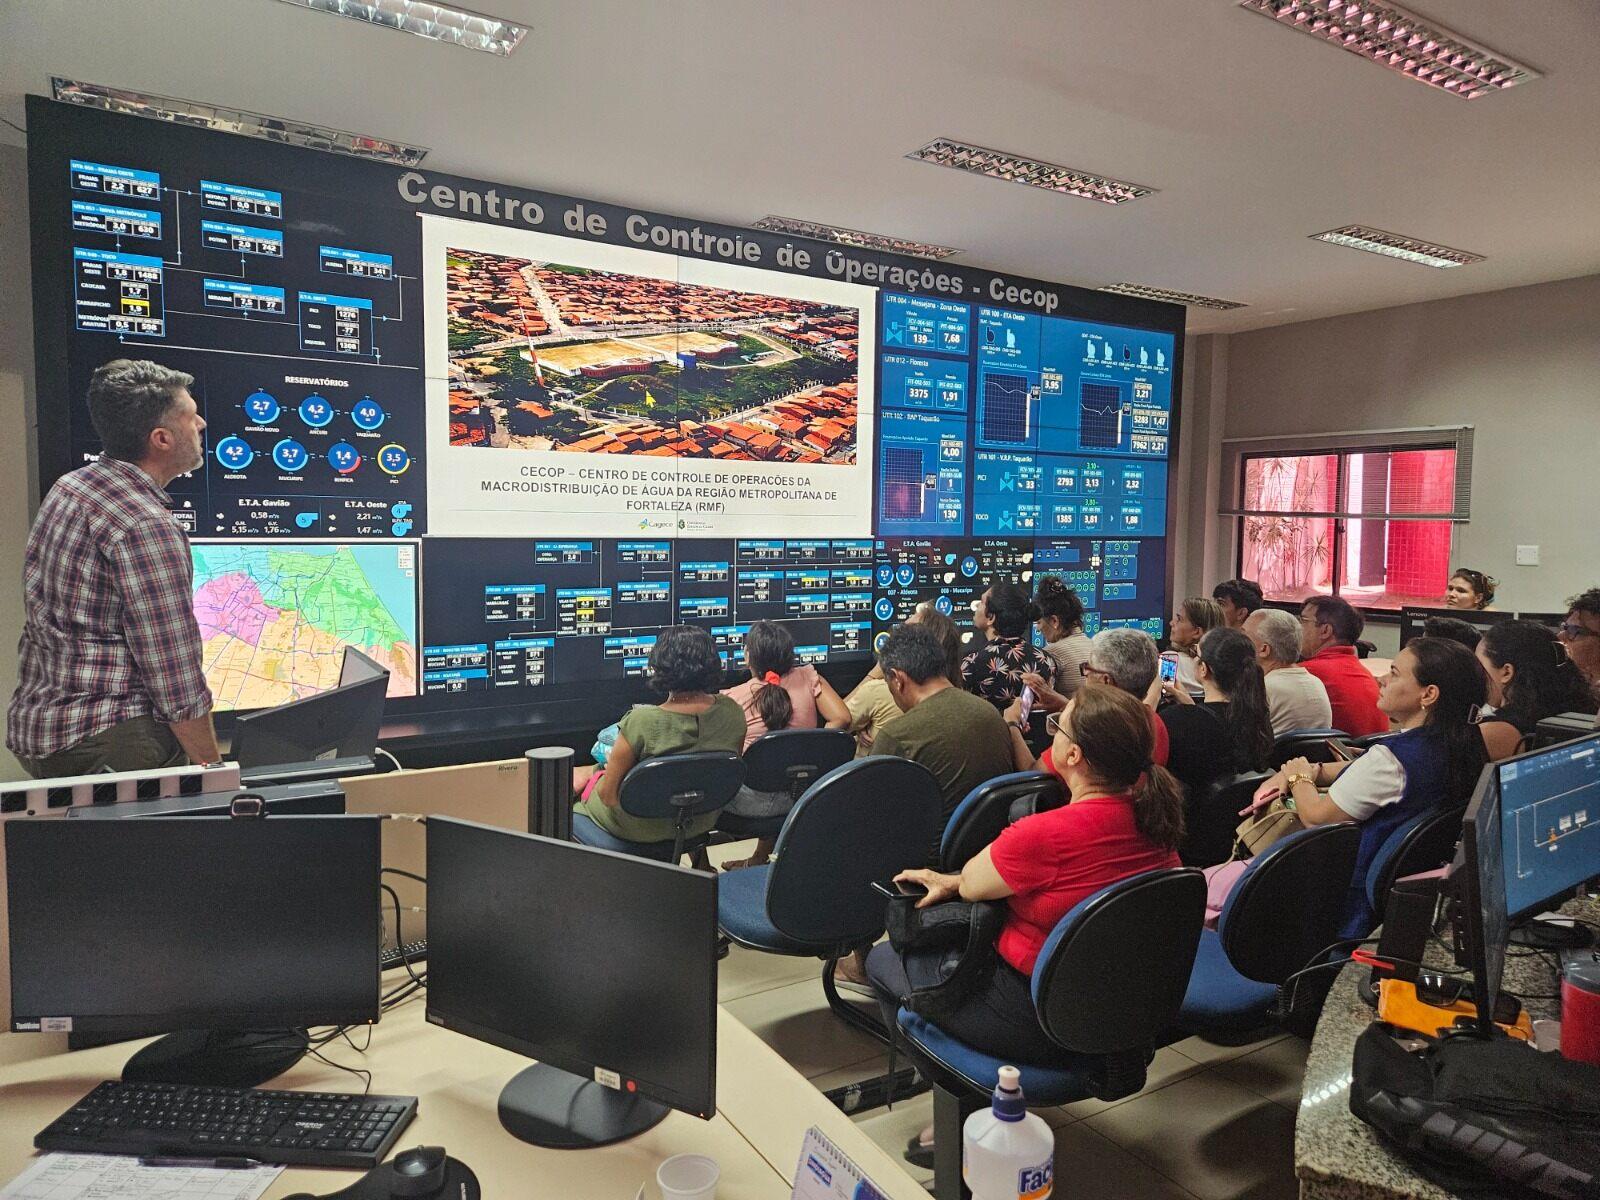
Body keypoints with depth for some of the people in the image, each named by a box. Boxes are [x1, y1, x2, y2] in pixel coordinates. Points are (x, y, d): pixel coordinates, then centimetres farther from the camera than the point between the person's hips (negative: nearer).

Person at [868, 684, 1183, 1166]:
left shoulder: (1048, 834, -32)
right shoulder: (1154, 817, -8)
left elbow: (971, 885, -12)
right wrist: (953, 880, 5)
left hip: (1036, 1024, -7)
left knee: (883, 959, 16)